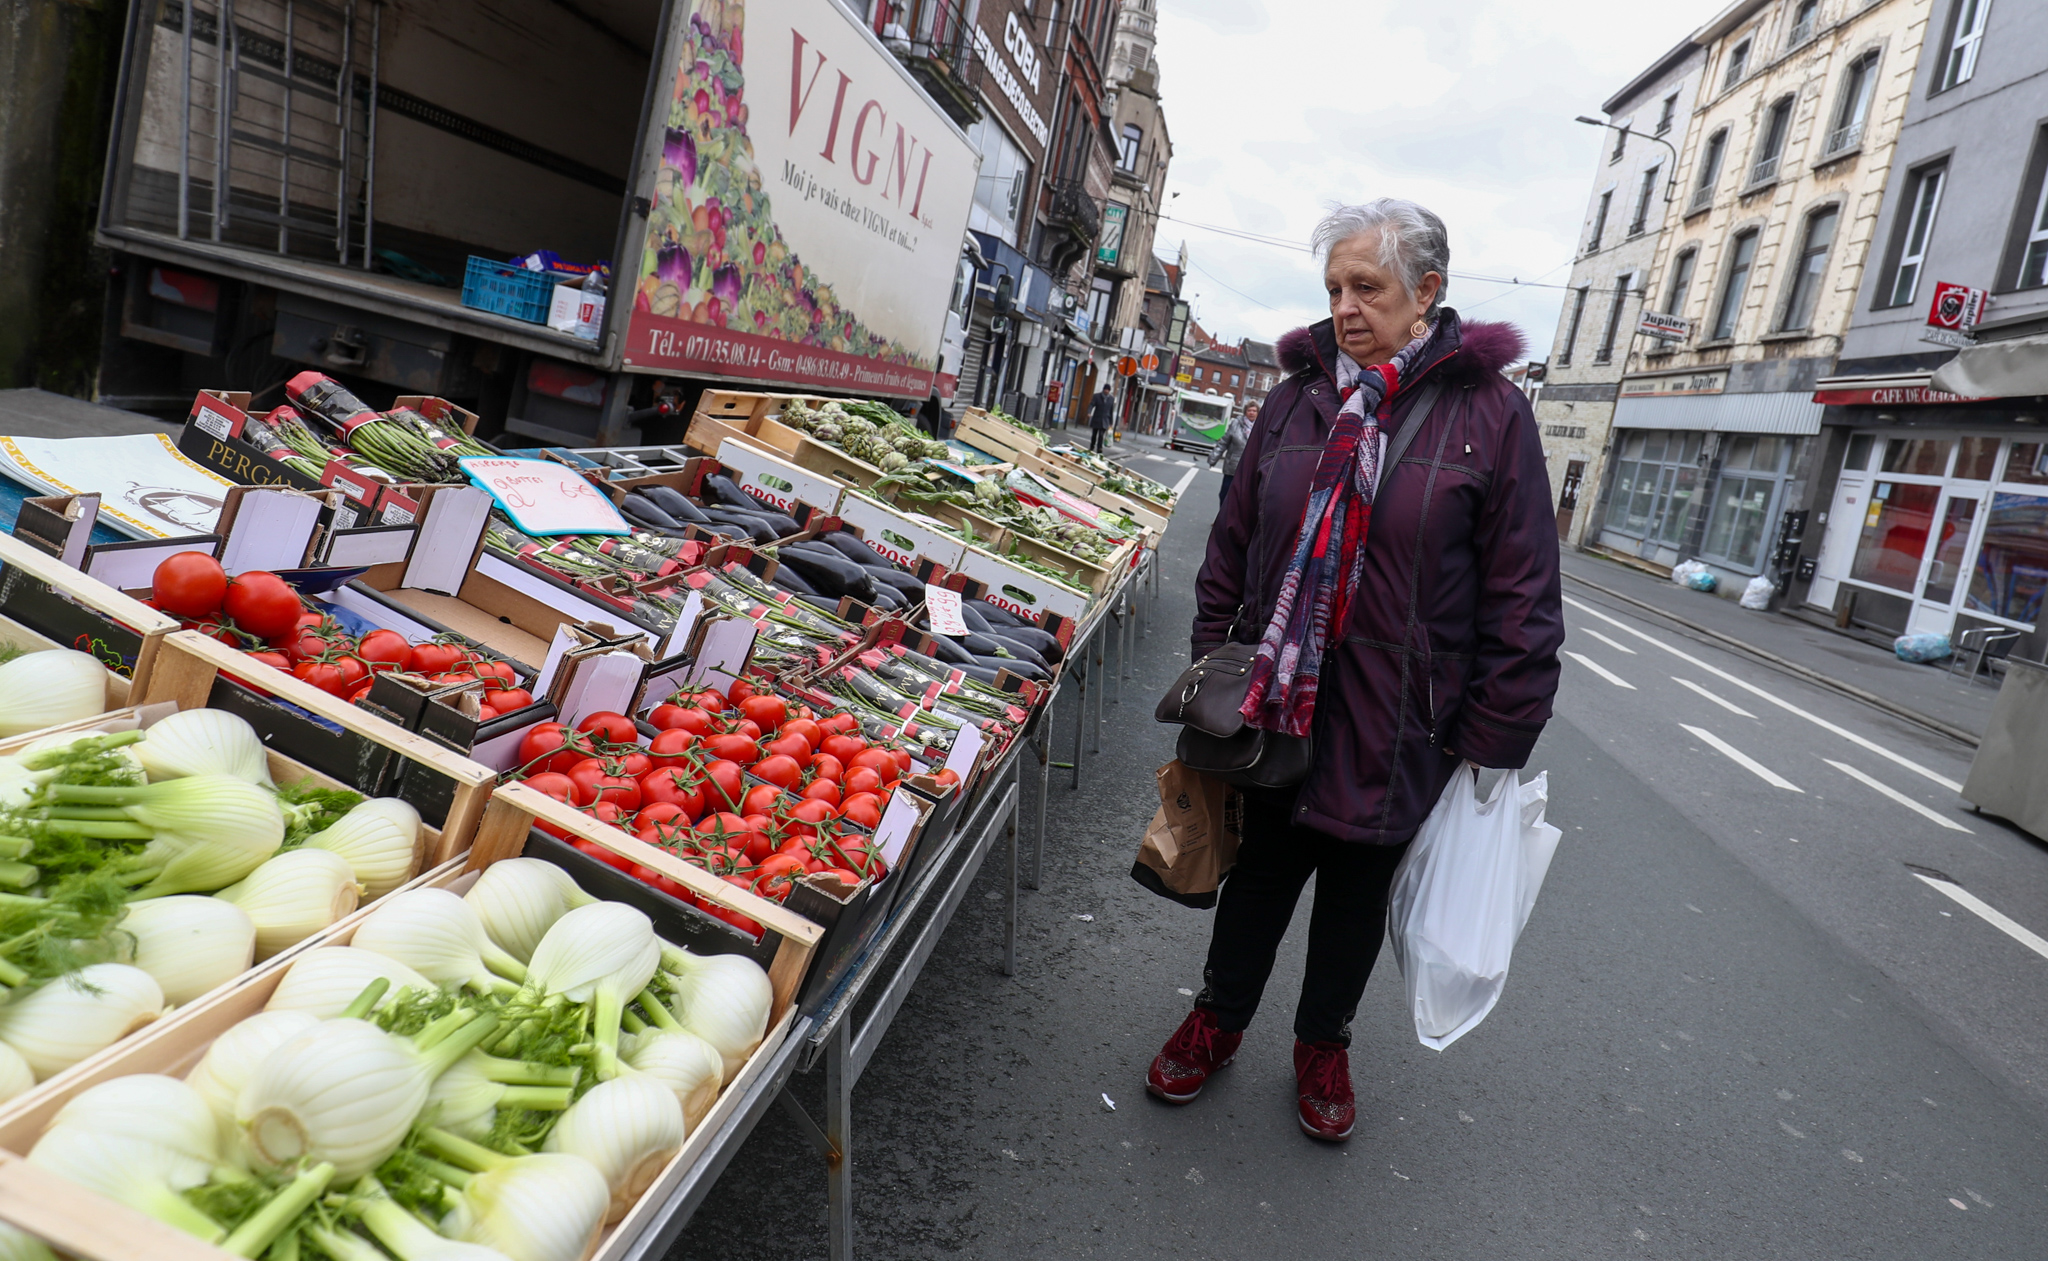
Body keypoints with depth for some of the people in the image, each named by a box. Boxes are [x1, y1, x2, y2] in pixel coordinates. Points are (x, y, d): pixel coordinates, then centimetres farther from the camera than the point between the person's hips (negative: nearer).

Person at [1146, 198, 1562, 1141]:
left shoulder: (1488, 413, -8)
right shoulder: (1299, 396, 3)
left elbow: (1522, 594, -8)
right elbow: (1233, 541, 9)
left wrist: (1494, 736, -9)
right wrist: (1212, 662, 7)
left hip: (1395, 722, -2)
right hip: (1273, 700, 3)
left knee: (1357, 892, 16)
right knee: (1258, 870, 16)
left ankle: (1323, 1043, 39)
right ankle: (1219, 1017, 38)